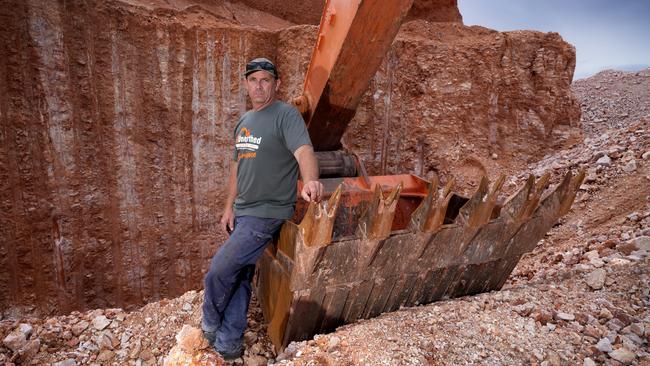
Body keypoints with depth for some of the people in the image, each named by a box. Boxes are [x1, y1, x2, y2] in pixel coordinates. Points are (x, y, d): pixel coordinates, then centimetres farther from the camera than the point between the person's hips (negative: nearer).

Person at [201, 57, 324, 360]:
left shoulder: (286, 115, -12)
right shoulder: (243, 121, 13)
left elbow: (304, 150, -29)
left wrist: (310, 181, -50)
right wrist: (229, 207, 13)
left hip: (267, 213, -8)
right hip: (243, 212, 8)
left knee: (218, 273, -3)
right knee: (239, 278, 14)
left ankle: (210, 328, 25)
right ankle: (228, 345, 28)